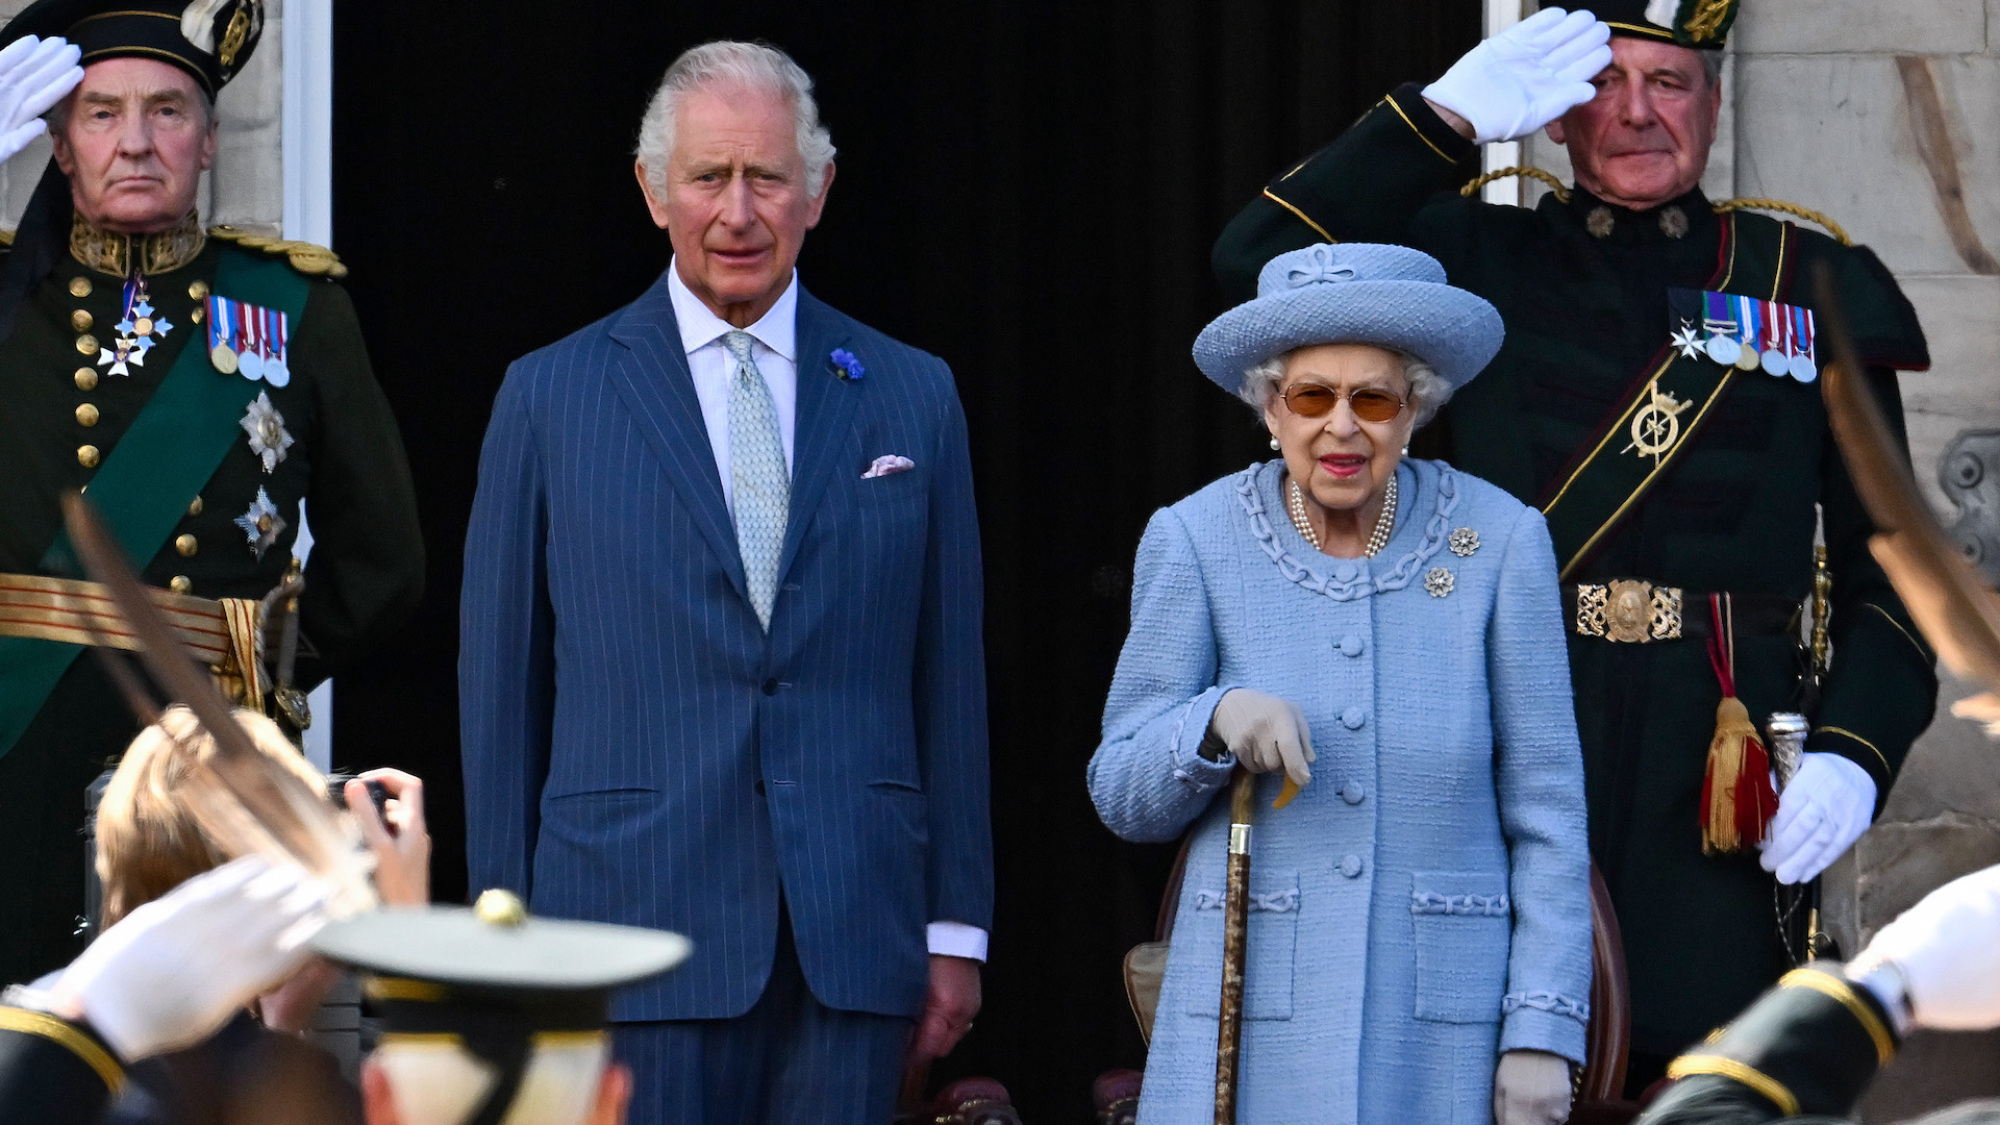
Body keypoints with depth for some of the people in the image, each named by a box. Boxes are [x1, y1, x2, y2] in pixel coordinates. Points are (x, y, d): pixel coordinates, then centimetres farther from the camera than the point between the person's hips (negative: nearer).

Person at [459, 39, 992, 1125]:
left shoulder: (911, 397, 11)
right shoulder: (550, 398, 7)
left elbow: (950, 678, 11)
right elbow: (502, 694, 7)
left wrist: (957, 926, 7)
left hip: (855, 937, 2)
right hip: (641, 924, -2)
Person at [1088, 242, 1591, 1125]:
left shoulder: (1498, 541, 1)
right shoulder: (1195, 541, 3)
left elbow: (1547, 814, 3)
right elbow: (1121, 796, 5)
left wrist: (1543, 1030, -3)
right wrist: (1215, 720, -16)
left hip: (1443, 1030, 0)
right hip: (1251, 1015, 0)